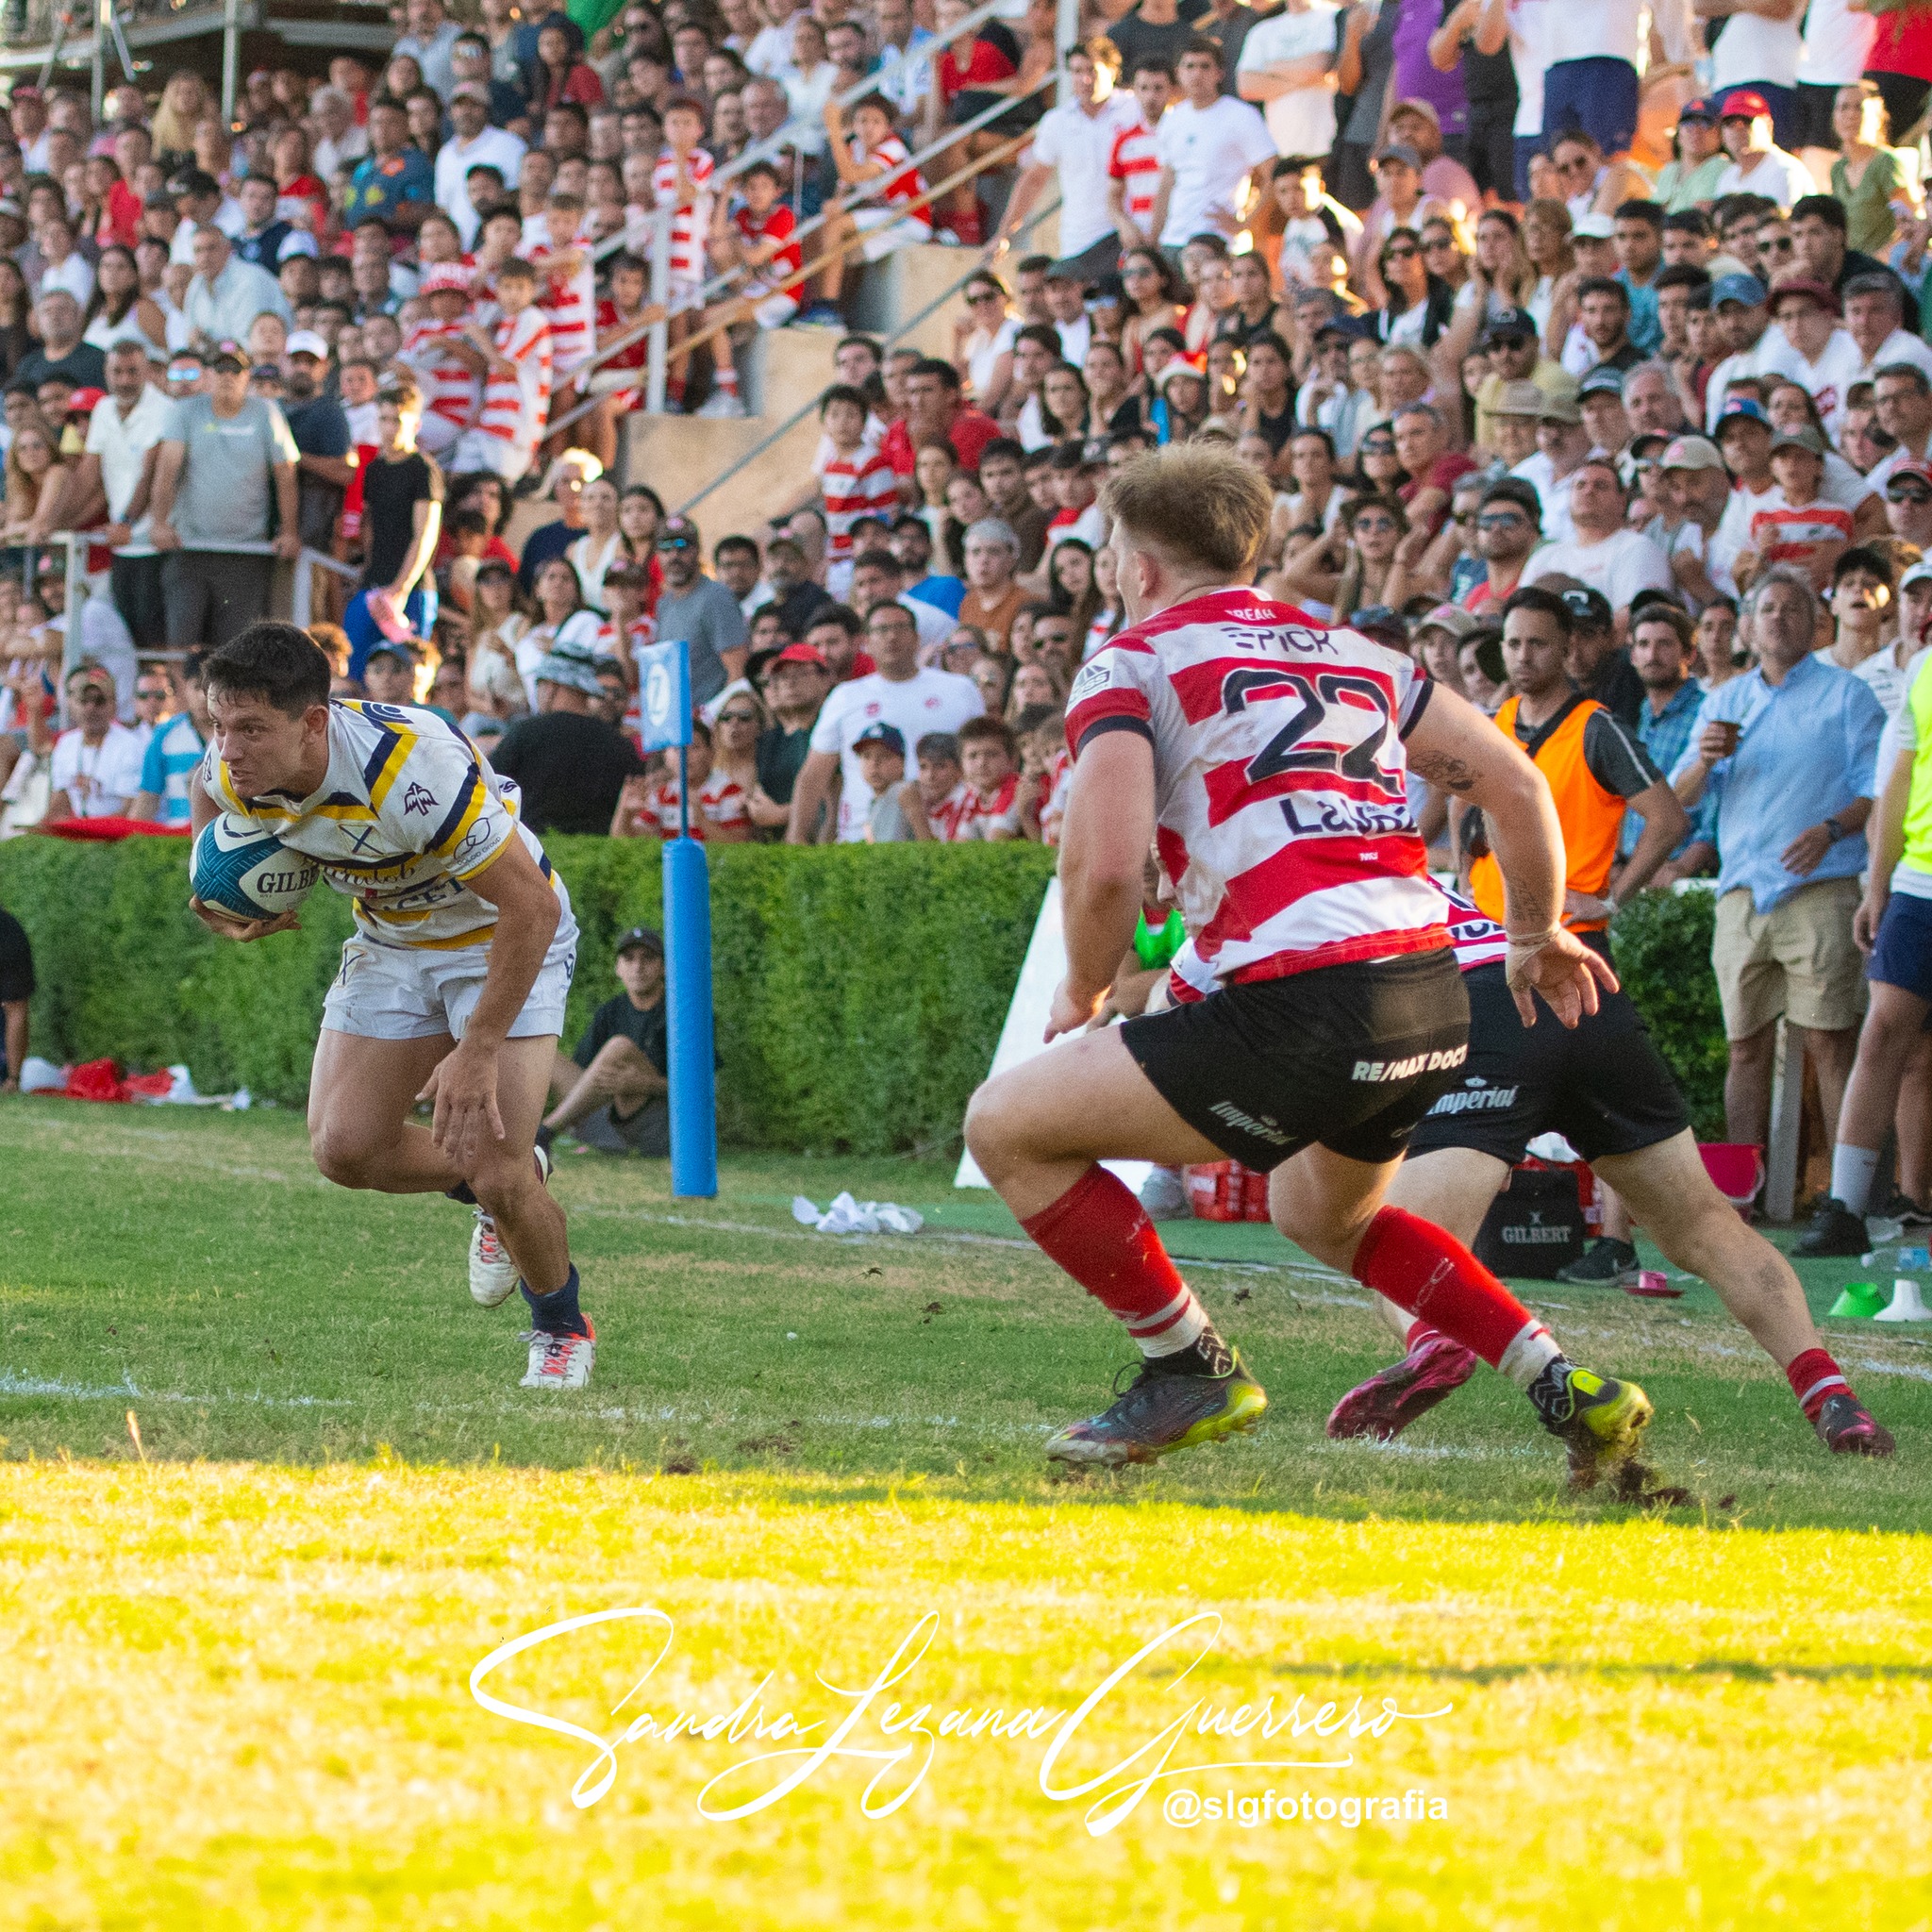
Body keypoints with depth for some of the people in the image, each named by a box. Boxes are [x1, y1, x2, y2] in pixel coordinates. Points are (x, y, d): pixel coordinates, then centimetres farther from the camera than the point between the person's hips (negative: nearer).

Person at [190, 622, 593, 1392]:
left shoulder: (410, 769, -39)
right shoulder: (236, 771, -19)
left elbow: (533, 905, -33)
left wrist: (478, 1052, -30)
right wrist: (212, 890, -5)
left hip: (504, 935, -6)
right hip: (393, 940, 7)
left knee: (496, 1173, -16)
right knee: (343, 1148, -4)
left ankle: (562, 1328, 13)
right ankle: (495, 1189, 26)